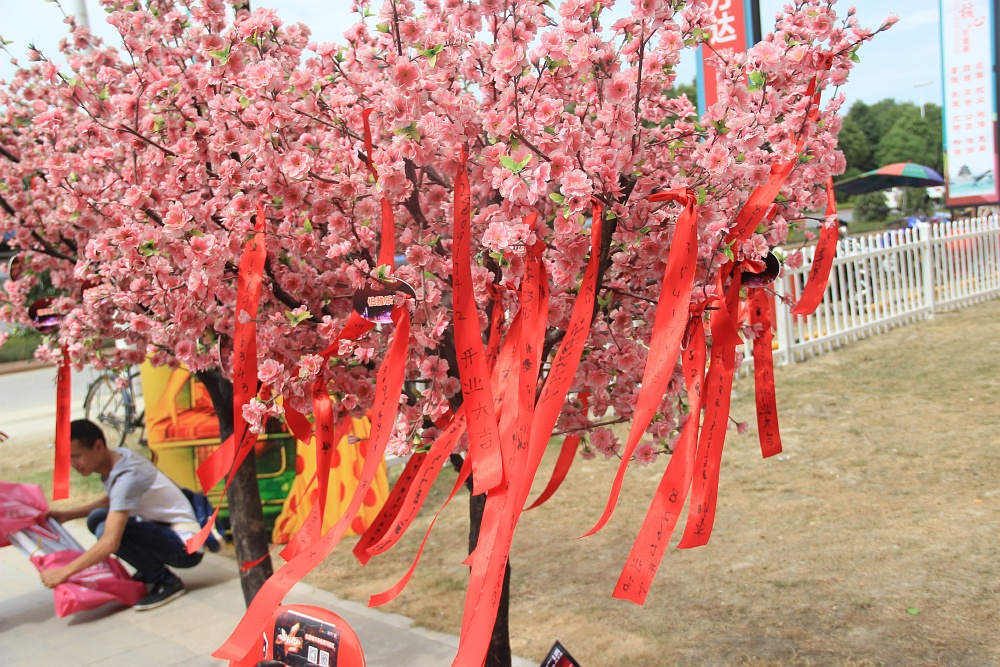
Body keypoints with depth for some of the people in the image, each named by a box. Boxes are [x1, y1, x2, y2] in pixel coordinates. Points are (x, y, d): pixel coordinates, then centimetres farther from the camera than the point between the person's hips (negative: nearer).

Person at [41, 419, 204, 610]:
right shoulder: (118, 456, 0)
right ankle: (151, 572, 10)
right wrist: (67, 515, 14)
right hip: (163, 529, 10)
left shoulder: (127, 478, -26)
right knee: (96, 518, 4)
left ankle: (166, 581, -9)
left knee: (106, 529, -25)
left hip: (186, 546, -9)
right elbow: (114, 501, 22)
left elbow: (110, 543, -32)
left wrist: (64, 572, -26)